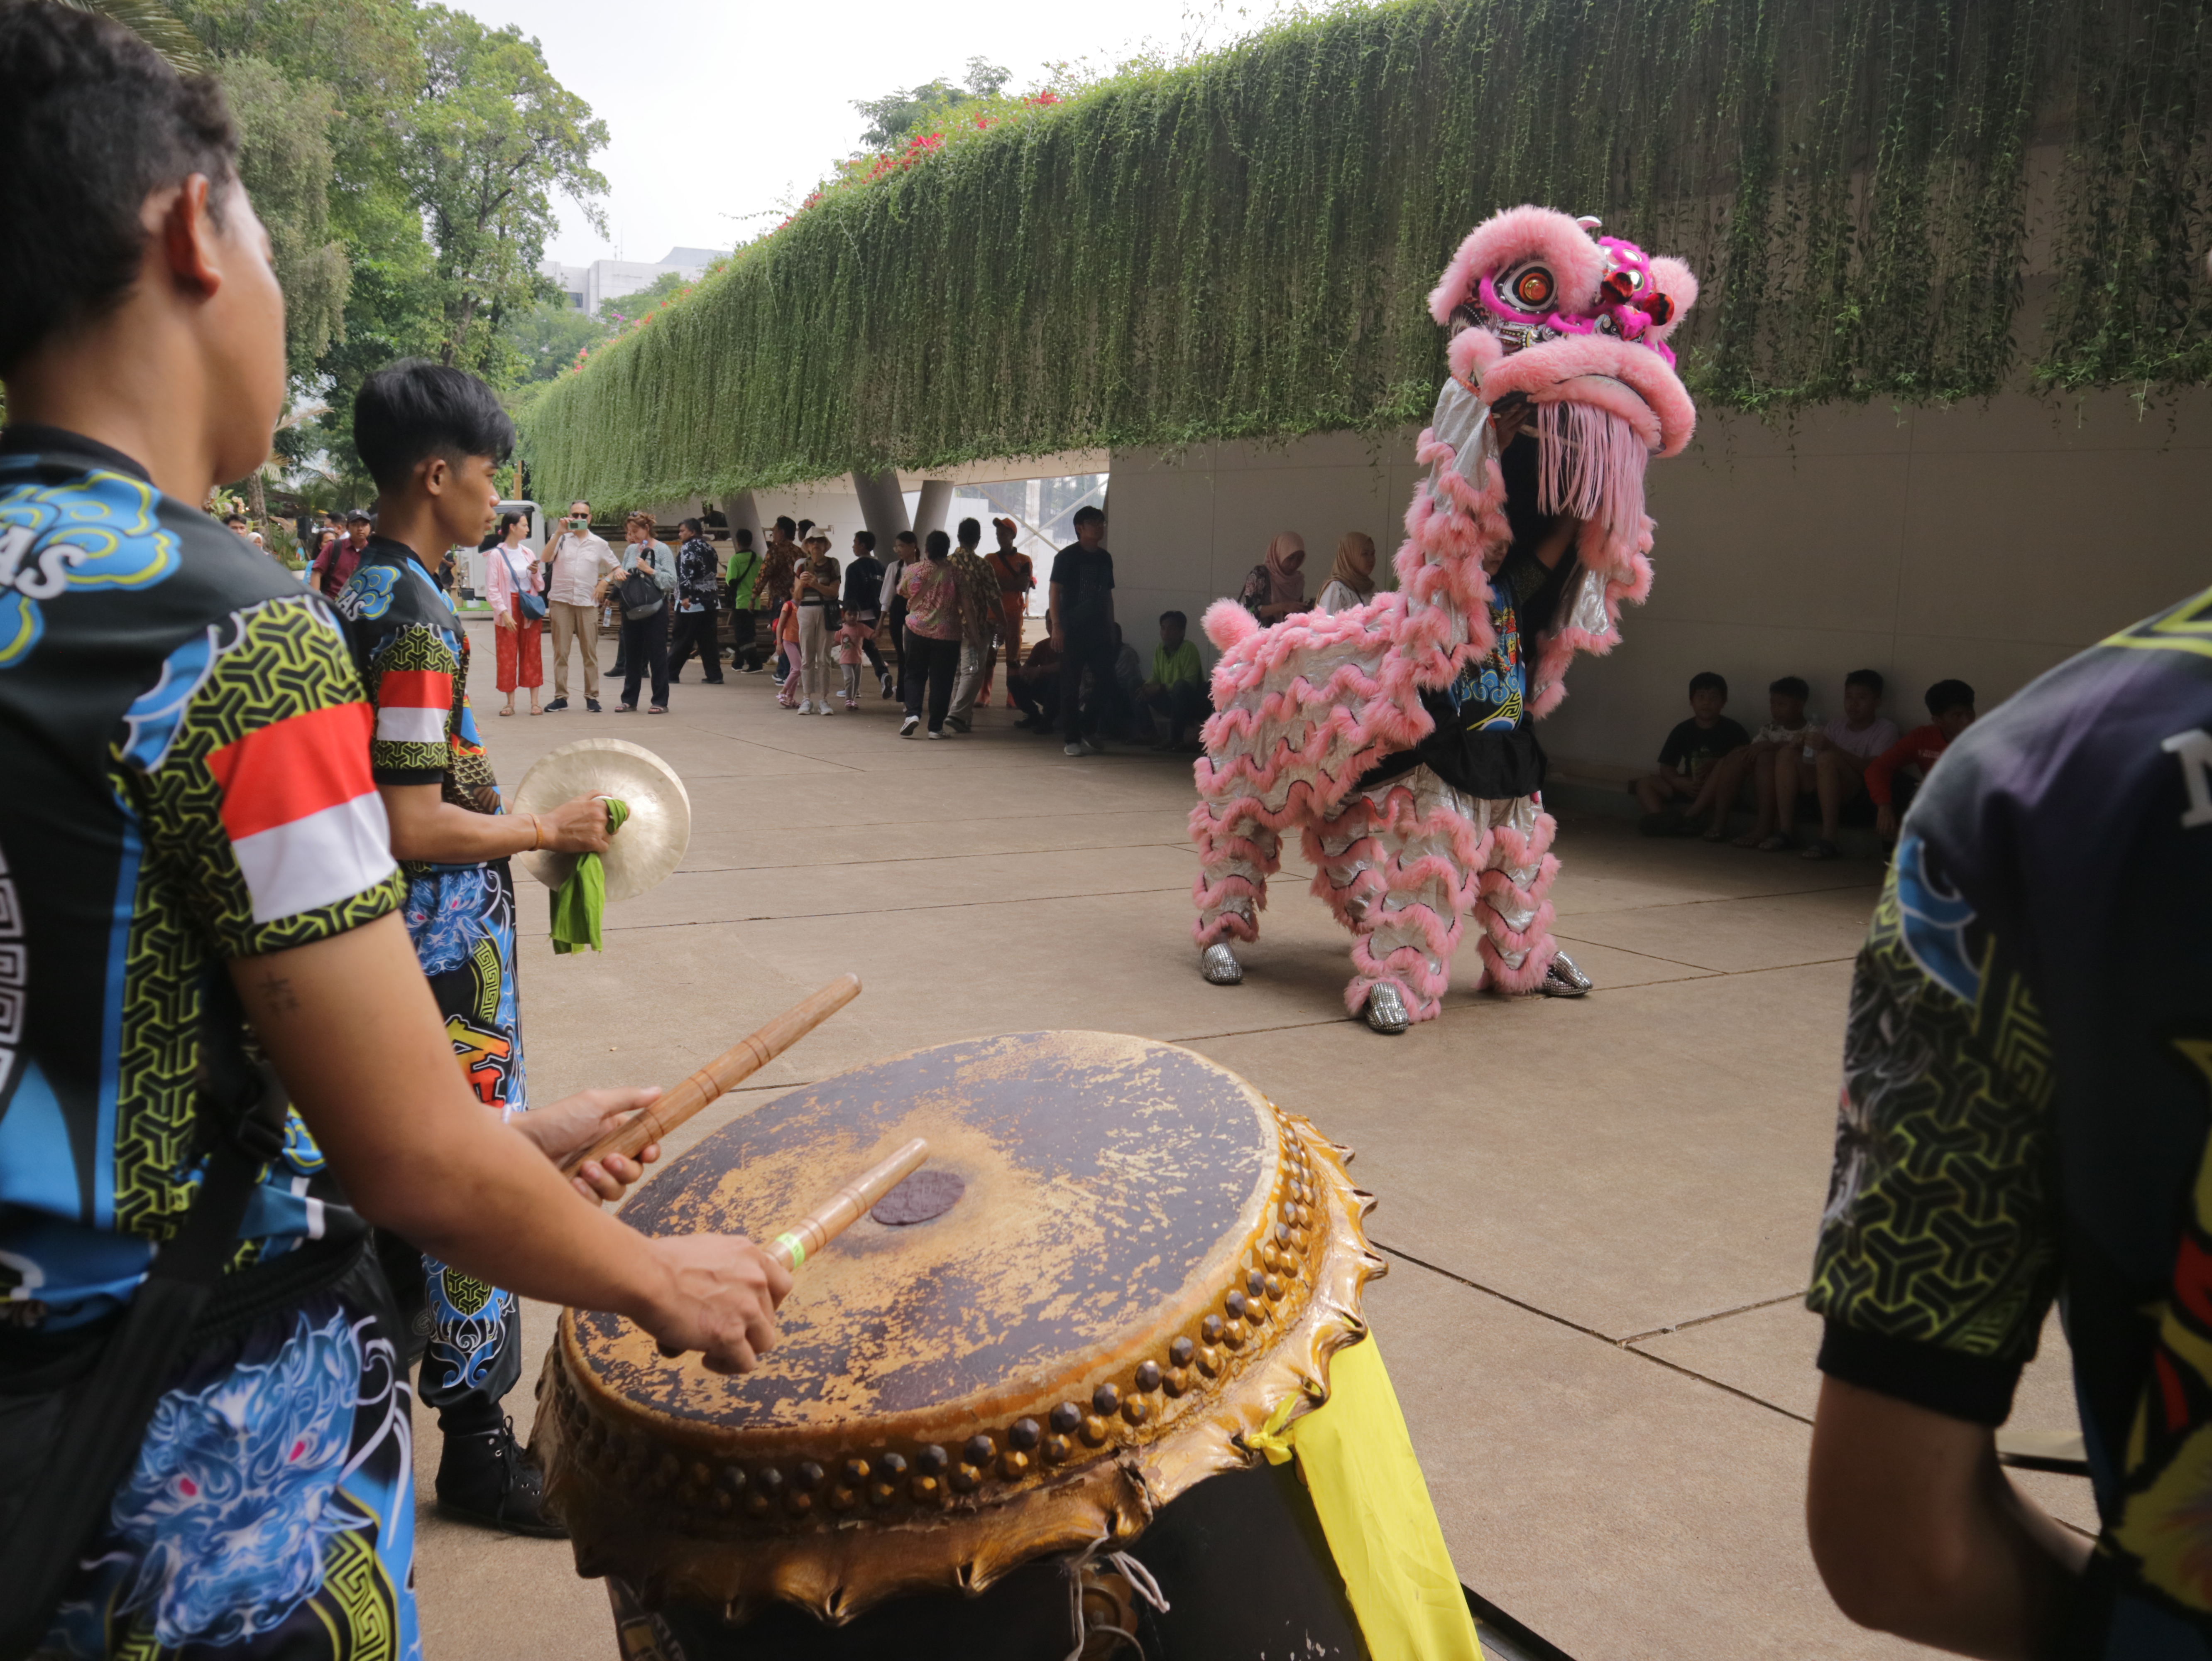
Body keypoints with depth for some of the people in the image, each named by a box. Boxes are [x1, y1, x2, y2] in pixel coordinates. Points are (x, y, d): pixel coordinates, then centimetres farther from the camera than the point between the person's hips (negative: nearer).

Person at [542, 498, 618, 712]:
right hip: (561, 601, -1)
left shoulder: (599, 544, 10)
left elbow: (617, 568, 18)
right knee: (561, 652, 1)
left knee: (591, 652, 1)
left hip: (588, 603, 1)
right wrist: (560, 532, -19)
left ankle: (592, 697, 7)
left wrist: (605, 581, 0)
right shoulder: (562, 539, 6)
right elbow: (546, 558, -12)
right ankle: (560, 696, 6)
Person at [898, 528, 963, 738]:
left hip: (917, 630, 1)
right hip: (947, 634, -1)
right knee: (941, 680, 5)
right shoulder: (955, 573, -8)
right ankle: (936, 727, 6)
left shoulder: (913, 570, -3)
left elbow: (902, 591, 15)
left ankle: (912, 713, -7)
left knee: (915, 675, 14)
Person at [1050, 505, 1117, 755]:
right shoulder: (1067, 557, -4)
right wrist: (1056, 626, -16)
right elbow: (1054, 591, -8)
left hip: (1099, 631, 5)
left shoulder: (1105, 558, 13)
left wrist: (1111, 628, 14)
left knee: (1106, 680, 0)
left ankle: (1087, 727, 20)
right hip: (1072, 631, -5)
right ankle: (1073, 739, 6)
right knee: (1071, 685, -1)